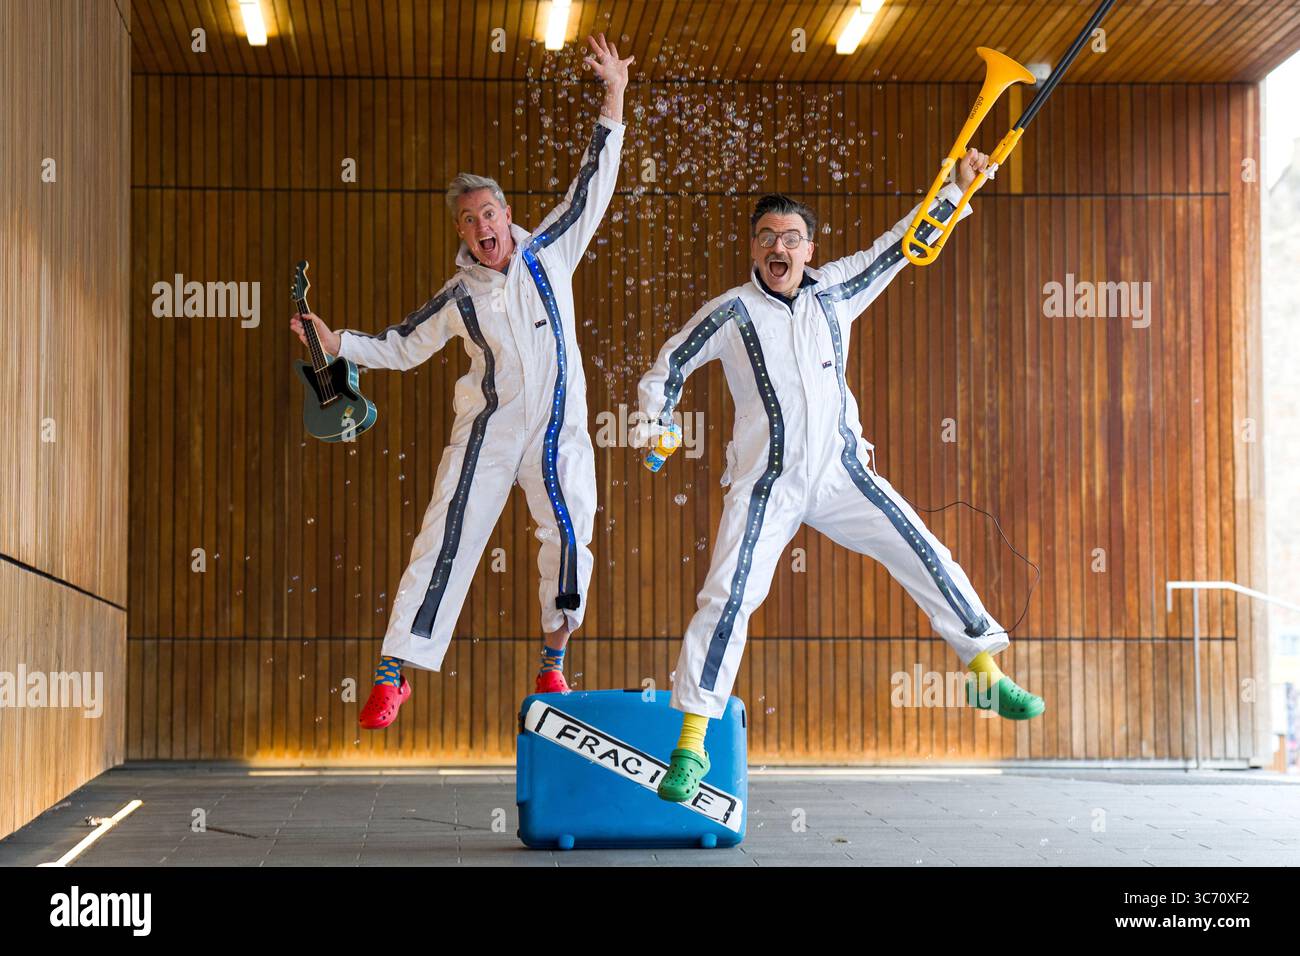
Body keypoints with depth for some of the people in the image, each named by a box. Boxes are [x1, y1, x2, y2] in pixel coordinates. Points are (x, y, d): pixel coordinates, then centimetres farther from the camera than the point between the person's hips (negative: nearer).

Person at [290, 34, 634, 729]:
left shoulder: (549, 251, 2)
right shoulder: (459, 296, 2)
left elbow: (593, 183, 4)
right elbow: (401, 346, 12)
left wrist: (614, 98, -1)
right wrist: (335, 342, -2)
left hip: (557, 425, 1)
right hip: (488, 429, -1)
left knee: (569, 535, -1)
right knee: (447, 536, -7)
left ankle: (552, 664, 19)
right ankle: (393, 675, -6)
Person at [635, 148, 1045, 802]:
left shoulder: (835, 290, 3)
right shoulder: (730, 313, -6)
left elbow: (896, 246, 14)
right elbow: (666, 368, 6)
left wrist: (955, 189, 12)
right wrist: (653, 425, -8)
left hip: (842, 471, 4)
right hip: (768, 483, -3)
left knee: (926, 557, 1)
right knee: (727, 598, -13)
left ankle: (986, 675, 19)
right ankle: (691, 745, -6)